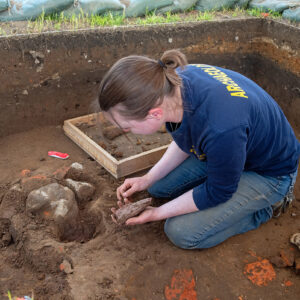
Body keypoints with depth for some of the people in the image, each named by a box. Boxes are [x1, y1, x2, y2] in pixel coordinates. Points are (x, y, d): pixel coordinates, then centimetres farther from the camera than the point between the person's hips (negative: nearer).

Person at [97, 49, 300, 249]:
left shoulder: (220, 129, -44)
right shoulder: (174, 81, -20)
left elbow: (217, 193, -23)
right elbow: (185, 143, 2)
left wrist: (157, 213, -13)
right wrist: (148, 179, -4)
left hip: (268, 172, -7)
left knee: (182, 232, -13)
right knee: (158, 187, 7)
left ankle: (268, 204, 5)